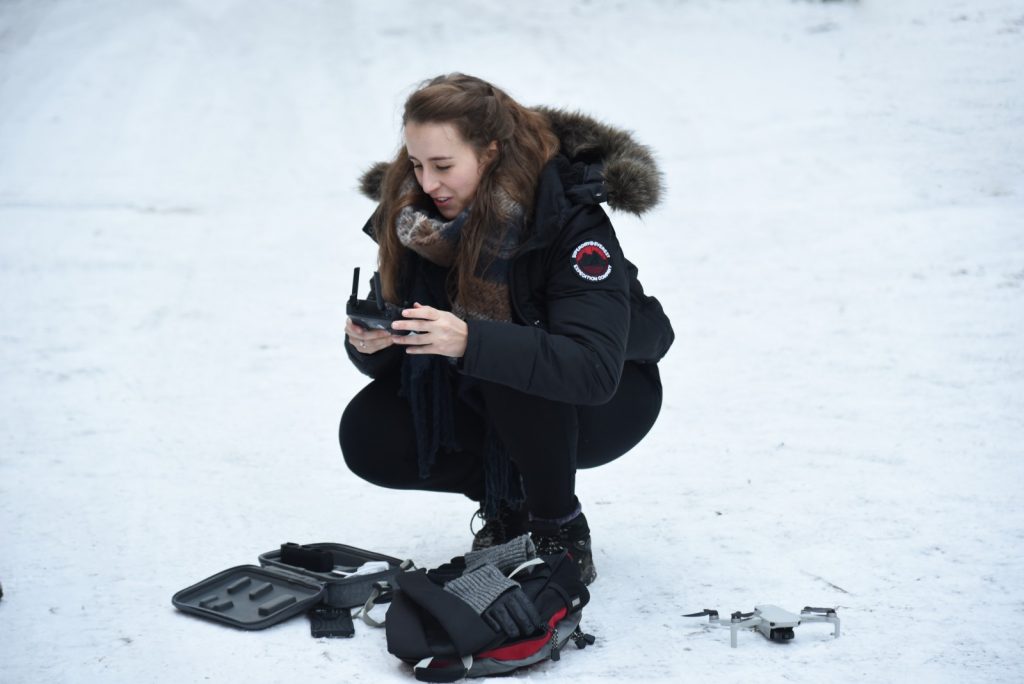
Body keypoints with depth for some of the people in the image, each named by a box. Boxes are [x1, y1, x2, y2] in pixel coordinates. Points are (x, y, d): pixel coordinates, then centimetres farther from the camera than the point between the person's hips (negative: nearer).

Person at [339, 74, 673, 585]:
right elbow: (392, 360, -9)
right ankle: (507, 498, 6)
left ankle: (562, 533, -12)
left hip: (610, 398, -5)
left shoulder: (569, 215, -29)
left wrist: (470, 340, -51)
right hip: (485, 398, 5)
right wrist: (369, 341, -33)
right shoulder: (412, 213, -14)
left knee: (513, 373, -37)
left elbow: (594, 368, -40)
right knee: (367, 435, -16)